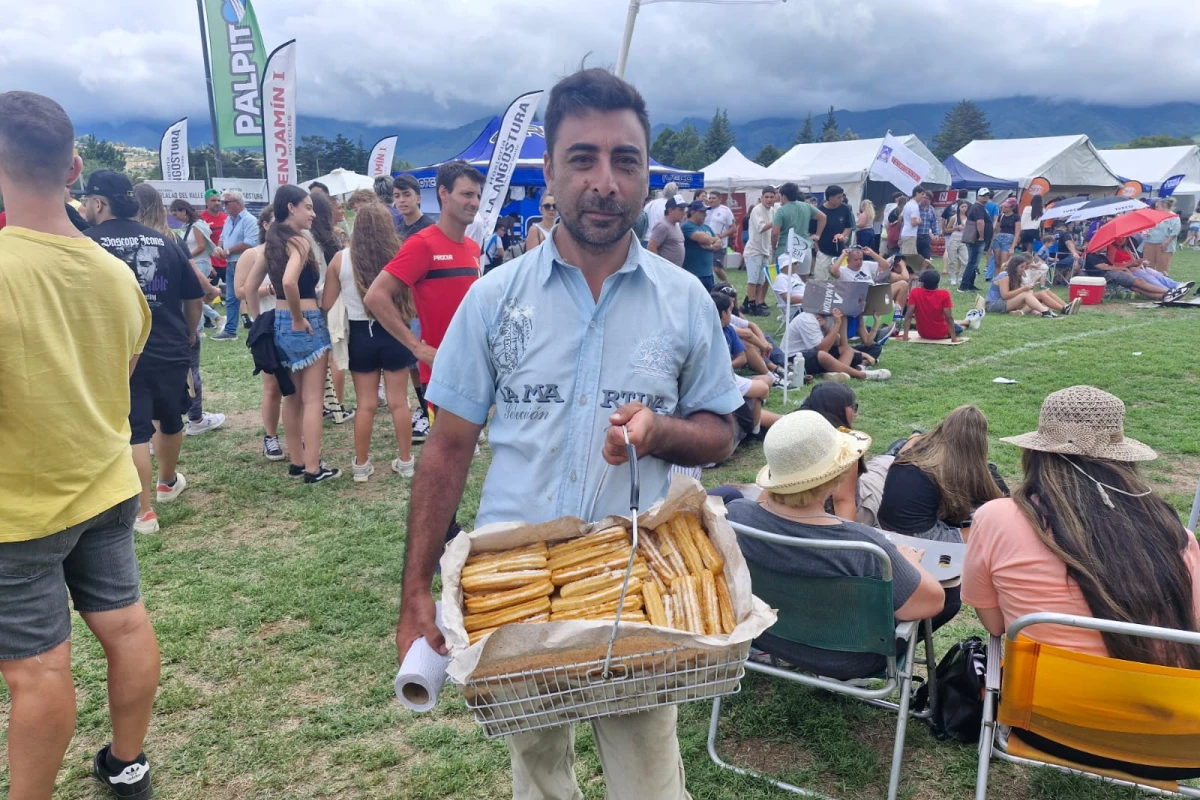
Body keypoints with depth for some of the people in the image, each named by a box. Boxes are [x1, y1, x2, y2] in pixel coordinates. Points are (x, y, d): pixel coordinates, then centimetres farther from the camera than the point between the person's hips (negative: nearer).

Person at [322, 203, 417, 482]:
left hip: (360, 335, 1)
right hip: (393, 333, -1)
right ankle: (405, 462, 19)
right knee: (398, 402, 10)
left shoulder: (341, 259, -6)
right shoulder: (398, 256, -9)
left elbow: (326, 305, 1)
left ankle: (361, 466, 19)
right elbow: (412, 303, -4)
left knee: (366, 404, 10)